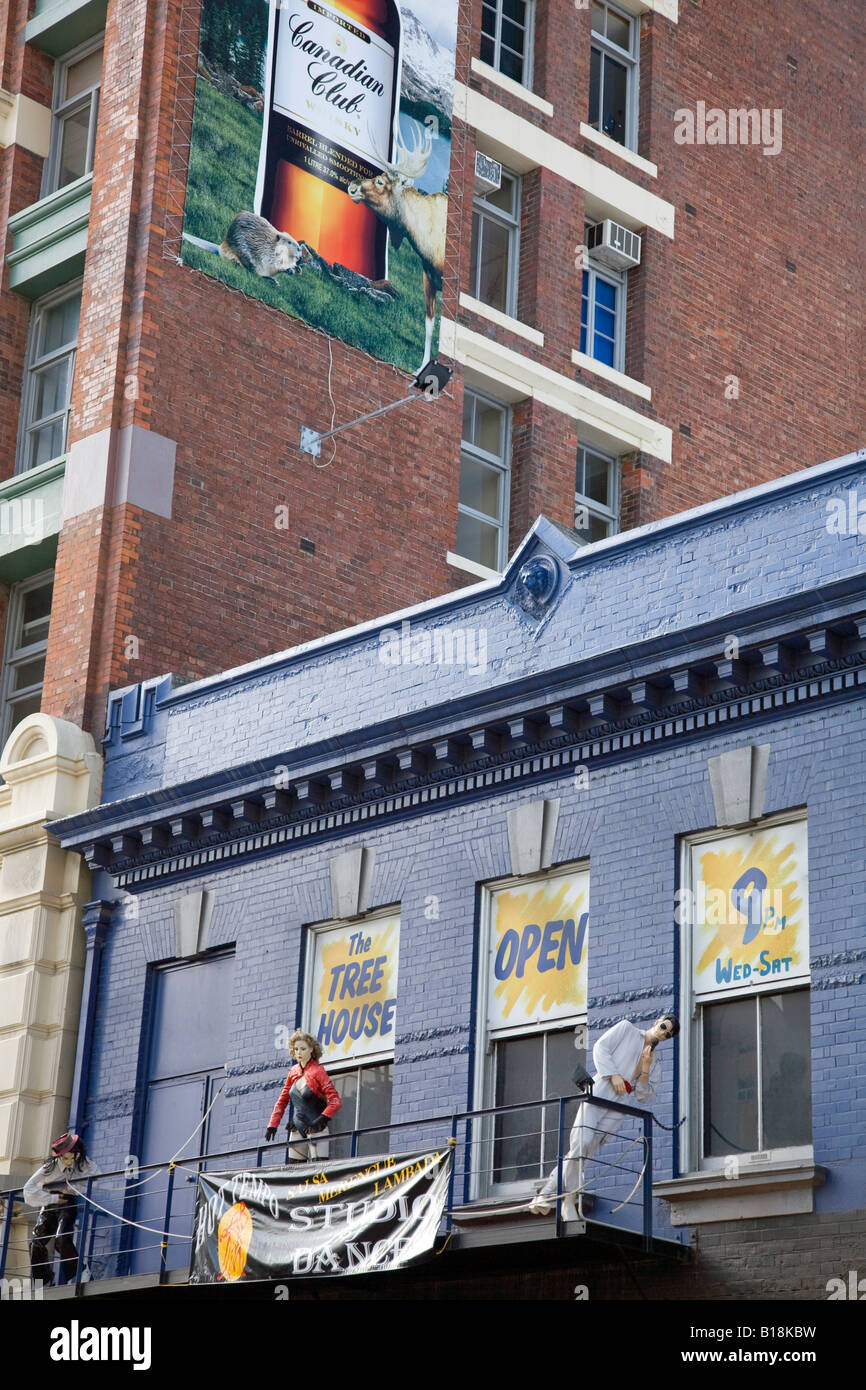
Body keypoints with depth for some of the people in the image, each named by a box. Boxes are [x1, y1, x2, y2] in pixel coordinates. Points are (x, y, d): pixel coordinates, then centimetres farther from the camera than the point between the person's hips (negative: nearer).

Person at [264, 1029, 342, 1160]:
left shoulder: (318, 1071, -10)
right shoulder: (294, 1072, 9)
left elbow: (335, 1101, -15)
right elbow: (282, 1100, 17)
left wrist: (322, 1119, -29)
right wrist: (272, 1124, 8)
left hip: (316, 1129, -6)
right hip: (297, 1129, 6)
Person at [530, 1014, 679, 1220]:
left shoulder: (655, 1061, 24)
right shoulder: (626, 1029, 14)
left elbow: (644, 1098, 16)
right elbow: (600, 1048, 3)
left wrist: (646, 1067, 3)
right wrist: (613, 1075, -9)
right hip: (599, 1093, -4)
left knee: (588, 1150, -8)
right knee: (581, 1143, -20)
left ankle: (549, 1192, -4)